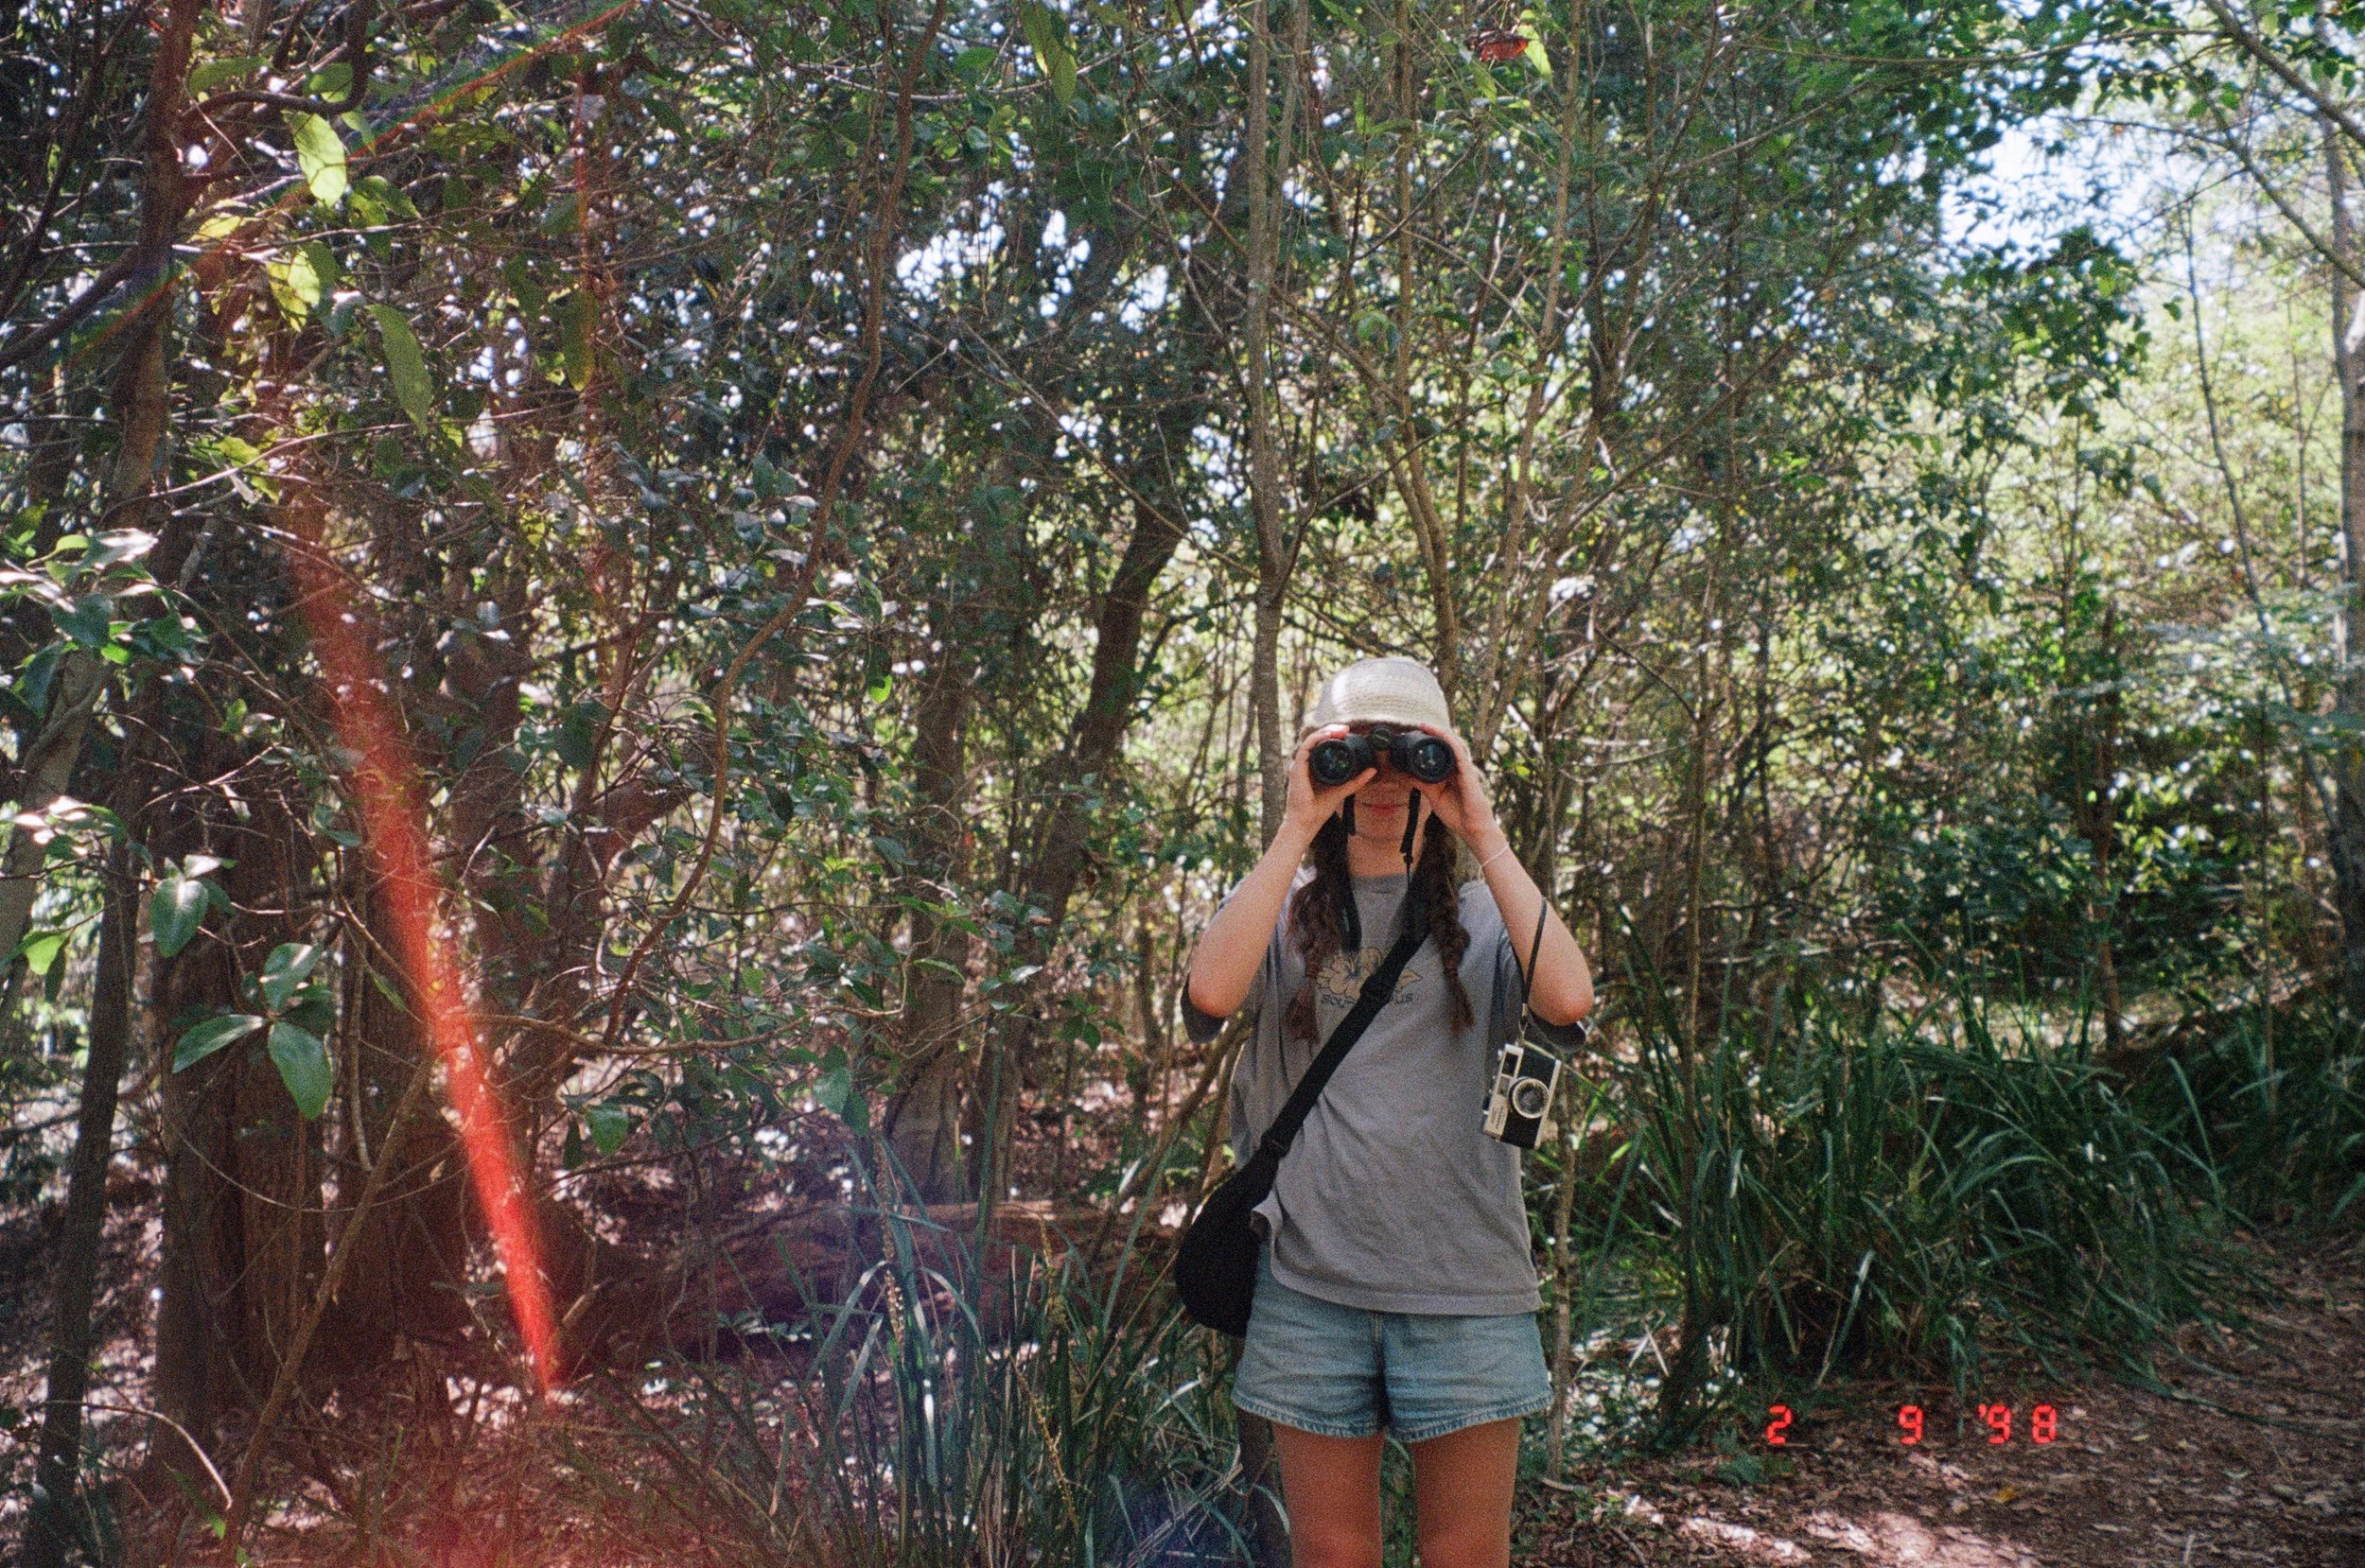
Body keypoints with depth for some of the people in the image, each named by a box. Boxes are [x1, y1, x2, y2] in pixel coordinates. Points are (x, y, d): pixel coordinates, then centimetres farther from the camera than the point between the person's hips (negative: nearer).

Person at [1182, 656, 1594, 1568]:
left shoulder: (1479, 915, 8)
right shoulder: (1281, 908, 8)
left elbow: (1568, 1000, -14)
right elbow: (1211, 993, -15)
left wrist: (1483, 833, -10)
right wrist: (1297, 827, -12)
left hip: (1464, 1286, 0)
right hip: (1311, 1283, 0)